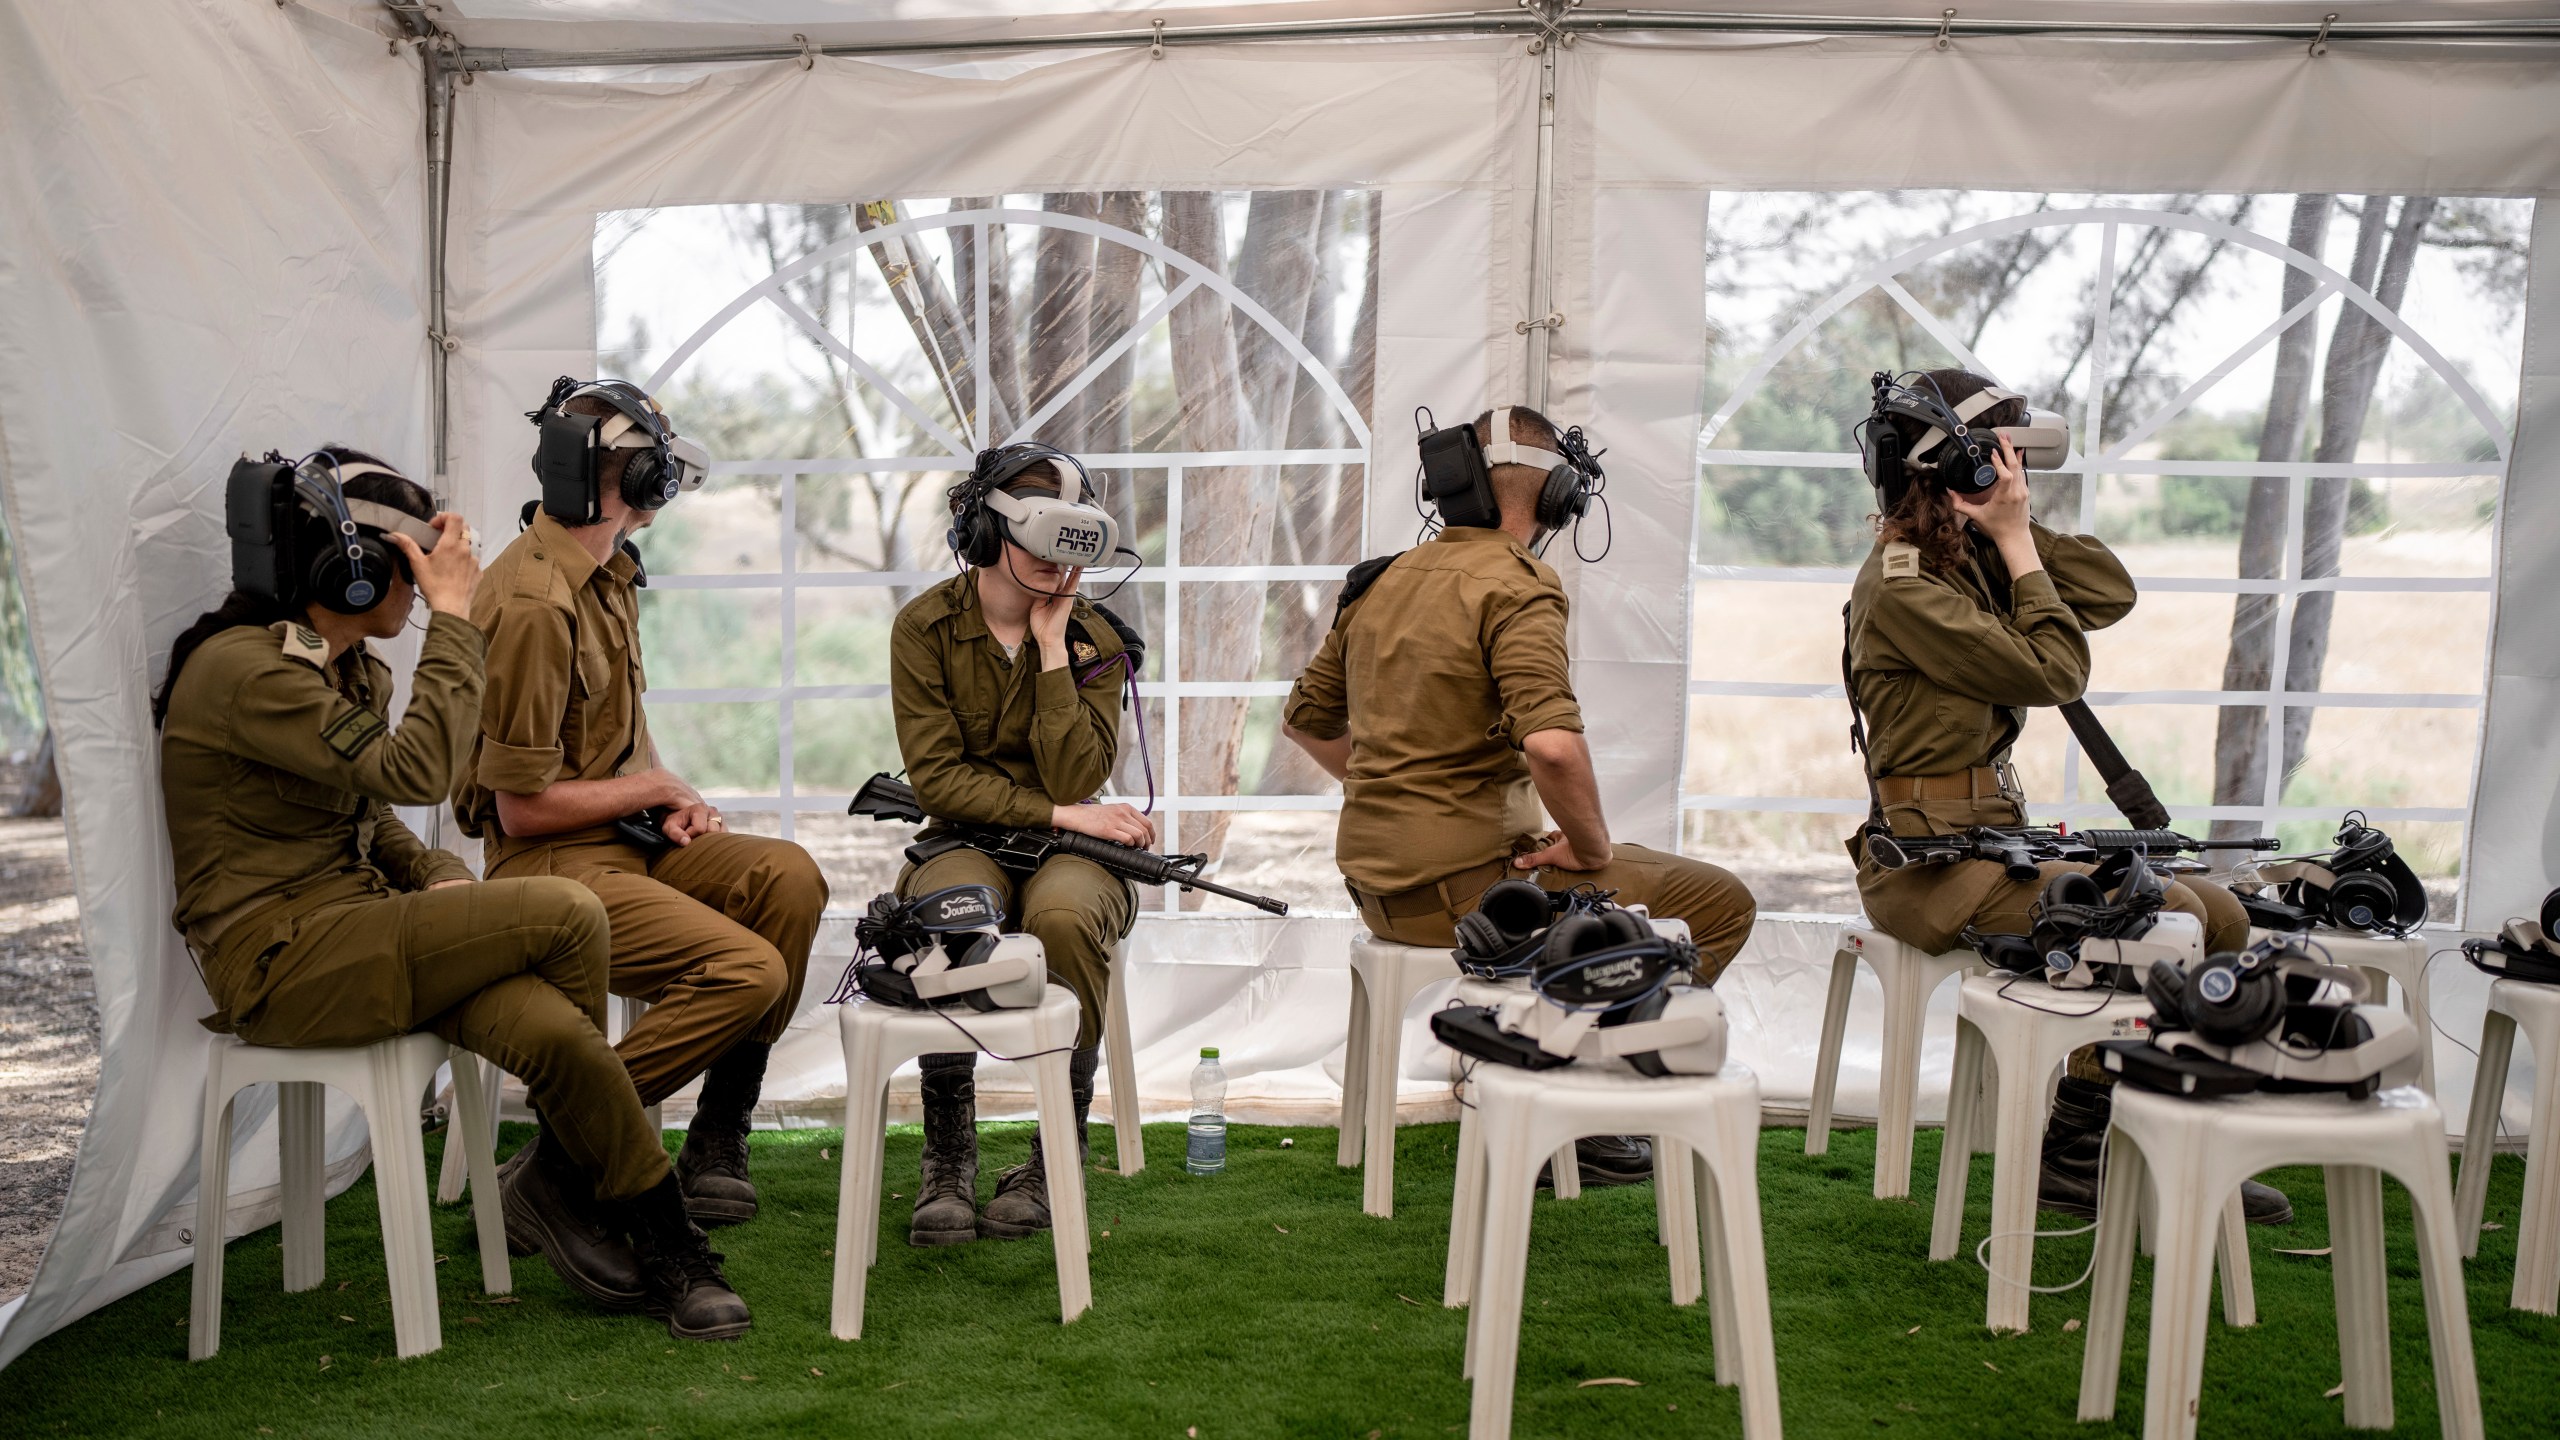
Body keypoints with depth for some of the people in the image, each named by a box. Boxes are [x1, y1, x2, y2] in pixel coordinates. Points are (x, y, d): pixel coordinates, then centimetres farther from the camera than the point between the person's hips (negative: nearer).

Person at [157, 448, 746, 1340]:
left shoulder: (355, 671, 15)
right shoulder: (246, 669, -16)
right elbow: (416, 769, -25)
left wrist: (435, 876, 2)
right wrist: (453, 617, -18)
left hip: (359, 930, 8)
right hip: (278, 956, -8)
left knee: (551, 1028, -20)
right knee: (563, 914, -22)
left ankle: (664, 1250, -7)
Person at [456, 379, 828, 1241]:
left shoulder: (606, 572, 12)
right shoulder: (533, 604, -20)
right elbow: (523, 807, -19)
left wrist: (667, 795, 3)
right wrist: (657, 789, -7)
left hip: (626, 837, 9)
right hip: (554, 864, -9)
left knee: (790, 878, -13)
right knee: (748, 970, -24)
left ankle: (715, 1144, -4)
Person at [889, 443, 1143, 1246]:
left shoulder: (1092, 637, 0)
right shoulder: (925, 628, -1)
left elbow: (1077, 779, -12)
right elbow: (936, 778, -8)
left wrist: (1051, 647, -14)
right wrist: (1061, 813, -13)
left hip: (1068, 846, 0)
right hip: (966, 839, 0)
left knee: (1064, 916, -35)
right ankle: (948, 1160, -18)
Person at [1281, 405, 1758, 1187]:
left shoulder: (1381, 582, 9)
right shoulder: (1515, 589, -15)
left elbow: (1305, 720, 20)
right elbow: (1550, 745, -31)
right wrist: (1593, 845, -14)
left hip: (1377, 884, 9)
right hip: (1459, 885, -9)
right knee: (1718, 903, 2)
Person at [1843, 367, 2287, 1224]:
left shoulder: (1973, 561, 14)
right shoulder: (1900, 585, -15)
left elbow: (2111, 595, 10)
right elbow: (2055, 673, -15)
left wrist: (2021, 533, 3)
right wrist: (2017, 541, -9)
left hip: (1998, 833, 9)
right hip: (1930, 854, -9)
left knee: (2222, 919, 3)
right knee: (2166, 918, -21)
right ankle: (2074, 1159, -8)